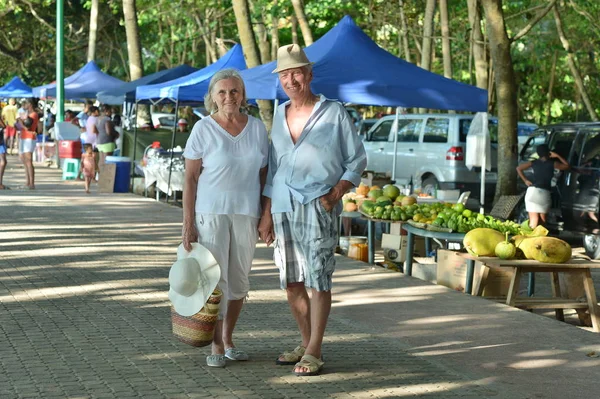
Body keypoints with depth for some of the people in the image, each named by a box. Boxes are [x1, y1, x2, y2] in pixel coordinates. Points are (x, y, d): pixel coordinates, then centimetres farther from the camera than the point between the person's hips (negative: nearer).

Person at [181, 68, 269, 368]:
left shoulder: (257, 128, 5)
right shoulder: (203, 129, -5)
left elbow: (263, 175, 10)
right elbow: (190, 178, -5)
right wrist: (188, 224, -9)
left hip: (246, 214, 4)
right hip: (210, 213, -3)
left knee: (239, 281, 10)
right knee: (215, 279, -4)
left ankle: (228, 340, 24)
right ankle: (216, 347, 4)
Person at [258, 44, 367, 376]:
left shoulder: (334, 113, -1)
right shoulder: (280, 115, 13)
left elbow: (356, 160, 2)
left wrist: (336, 193, -12)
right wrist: (266, 215, 14)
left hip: (318, 207, -5)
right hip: (283, 208, 5)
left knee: (318, 278, -7)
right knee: (291, 281, 8)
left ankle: (313, 352, -3)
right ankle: (306, 343, 21)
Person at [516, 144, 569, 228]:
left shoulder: (534, 163, 11)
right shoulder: (552, 163, 2)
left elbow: (518, 168, 15)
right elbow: (567, 166, 15)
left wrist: (525, 180, 17)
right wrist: (557, 156, 17)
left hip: (532, 191, 2)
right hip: (544, 193, -2)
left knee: (533, 219, -2)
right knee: (543, 219, 14)